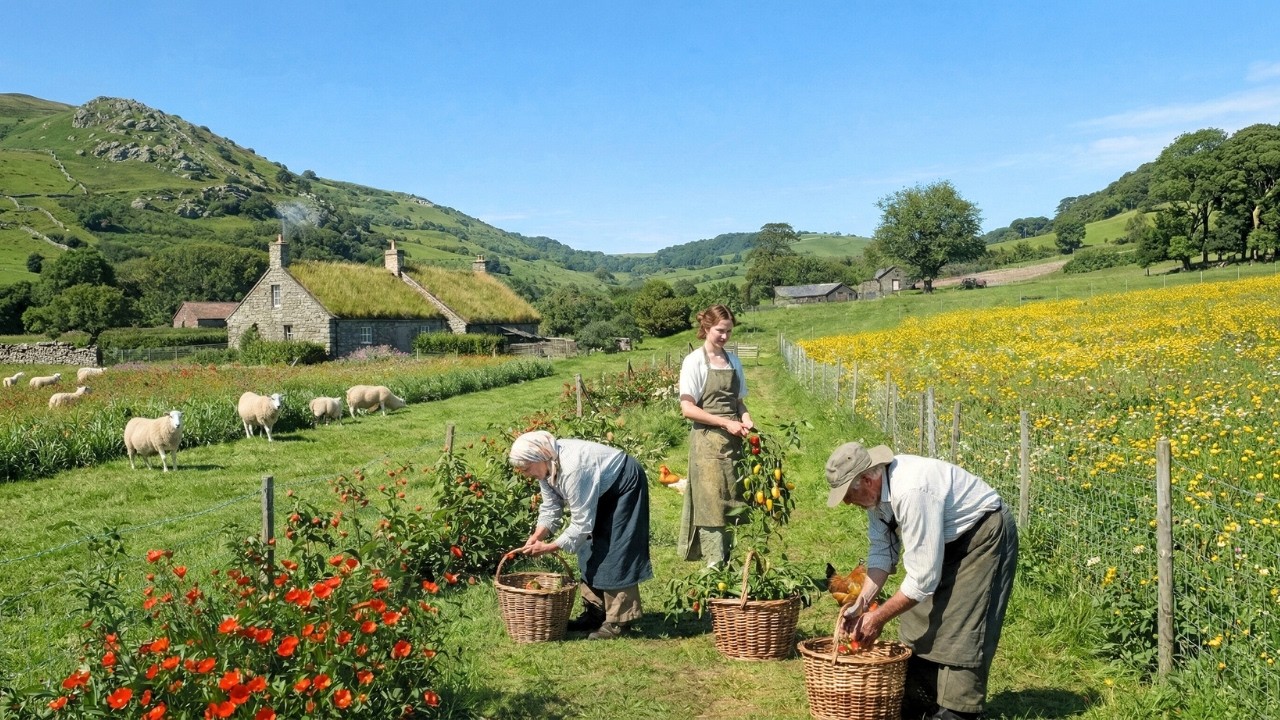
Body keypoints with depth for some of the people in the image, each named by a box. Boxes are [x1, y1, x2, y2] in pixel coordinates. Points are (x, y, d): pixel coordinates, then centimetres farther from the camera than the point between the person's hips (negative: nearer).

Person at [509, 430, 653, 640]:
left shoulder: (572, 470, -37)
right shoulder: (546, 466, -10)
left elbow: (581, 524, -33)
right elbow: (550, 508, -2)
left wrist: (548, 547, -28)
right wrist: (537, 536, -17)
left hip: (625, 486, -9)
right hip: (602, 491, 9)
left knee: (612, 553, -12)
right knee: (590, 550, 9)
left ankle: (618, 621, -5)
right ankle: (594, 613, 18)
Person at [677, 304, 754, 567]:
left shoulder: (733, 361, 11)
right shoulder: (694, 362, -6)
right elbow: (688, 408, -11)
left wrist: (745, 419, -4)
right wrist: (726, 423, -16)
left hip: (734, 441, 6)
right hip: (708, 442, -6)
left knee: (735, 501, 6)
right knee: (711, 502, -5)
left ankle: (732, 557, 14)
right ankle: (715, 564, -1)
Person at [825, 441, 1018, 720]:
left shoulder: (912, 492, -37)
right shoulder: (876, 490, -11)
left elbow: (923, 576, -33)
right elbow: (882, 550, -2)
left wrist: (879, 616, -23)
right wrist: (862, 602, -13)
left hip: (984, 534, -9)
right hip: (945, 540, 9)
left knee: (958, 629, -11)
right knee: (919, 621, 10)